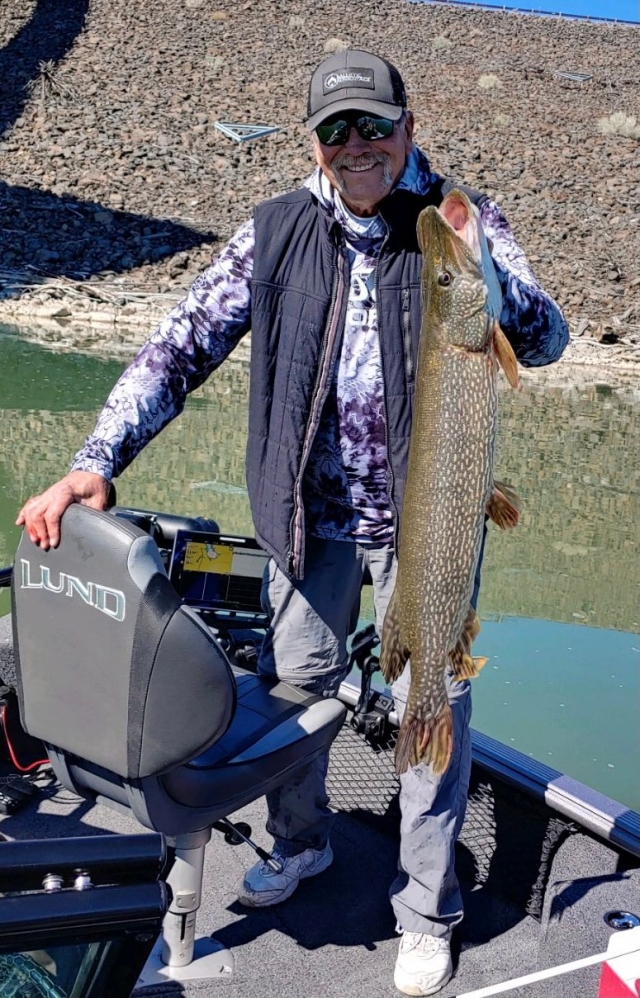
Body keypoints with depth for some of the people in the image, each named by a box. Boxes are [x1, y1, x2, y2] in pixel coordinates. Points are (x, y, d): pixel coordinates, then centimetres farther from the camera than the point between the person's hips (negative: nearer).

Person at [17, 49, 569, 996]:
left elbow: (547, 341, -14)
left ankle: (427, 913, 27)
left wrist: (485, 275, -37)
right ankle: (301, 840, 45)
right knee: (292, 685, 15)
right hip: (311, 511, 2)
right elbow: (183, 344, -3)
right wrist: (97, 460, -15)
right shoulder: (279, 231, -1)